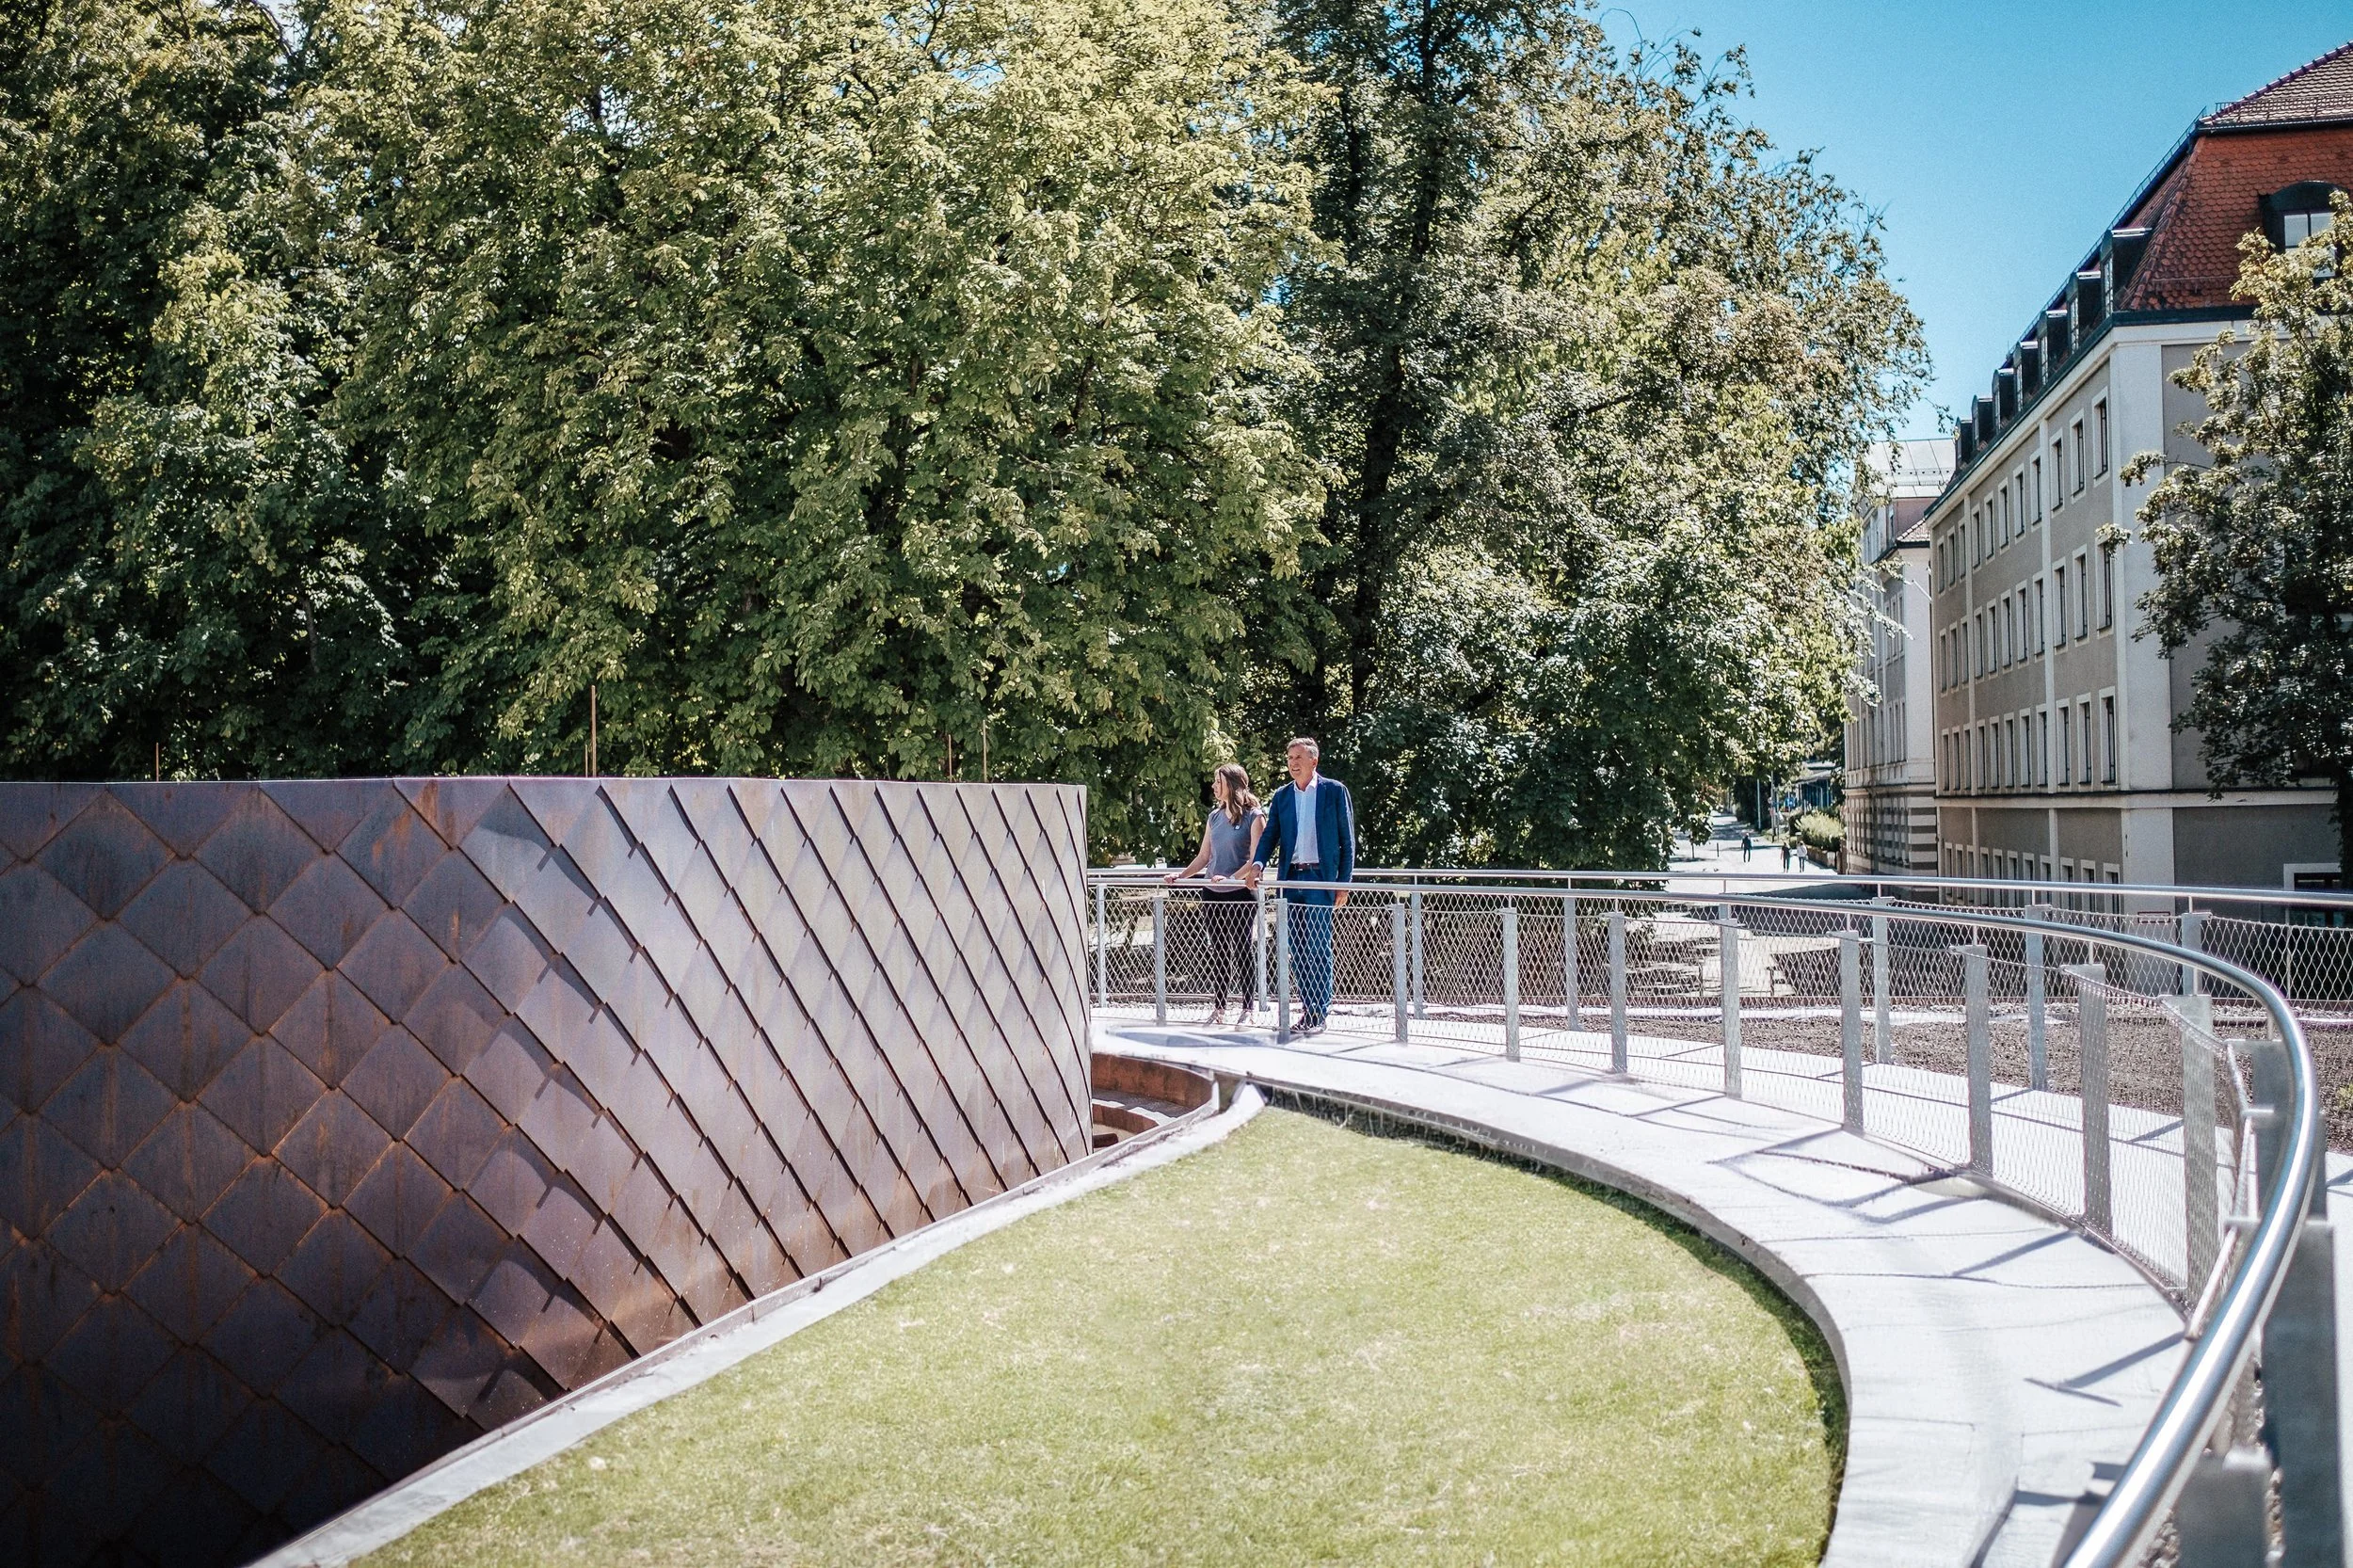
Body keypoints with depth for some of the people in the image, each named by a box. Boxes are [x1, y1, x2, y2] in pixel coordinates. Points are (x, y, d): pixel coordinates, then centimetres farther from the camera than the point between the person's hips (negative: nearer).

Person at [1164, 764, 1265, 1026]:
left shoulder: (1254, 816, -5)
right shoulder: (1215, 816, 14)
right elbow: (1203, 857, 17)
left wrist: (1231, 878, -25)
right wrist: (1181, 875, 3)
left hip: (1241, 894, -6)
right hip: (1213, 894, 6)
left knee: (1242, 950, -1)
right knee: (1218, 951, 8)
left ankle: (1246, 1007, 4)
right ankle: (1218, 1008, 12)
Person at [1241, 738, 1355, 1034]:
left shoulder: (1334, 791, 1)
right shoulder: (1281, 796, 12)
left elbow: (1347, 839, 1)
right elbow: (1270, 835, 8)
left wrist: (1344, 883, -5)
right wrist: (1257, 865, -12)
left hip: (1320, 878, -5)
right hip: (1290, 878, 5)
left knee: (1317, 948, -8)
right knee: (1298, 949, 6)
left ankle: (1318, 1013, -4)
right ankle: (1307, 1006, 14)